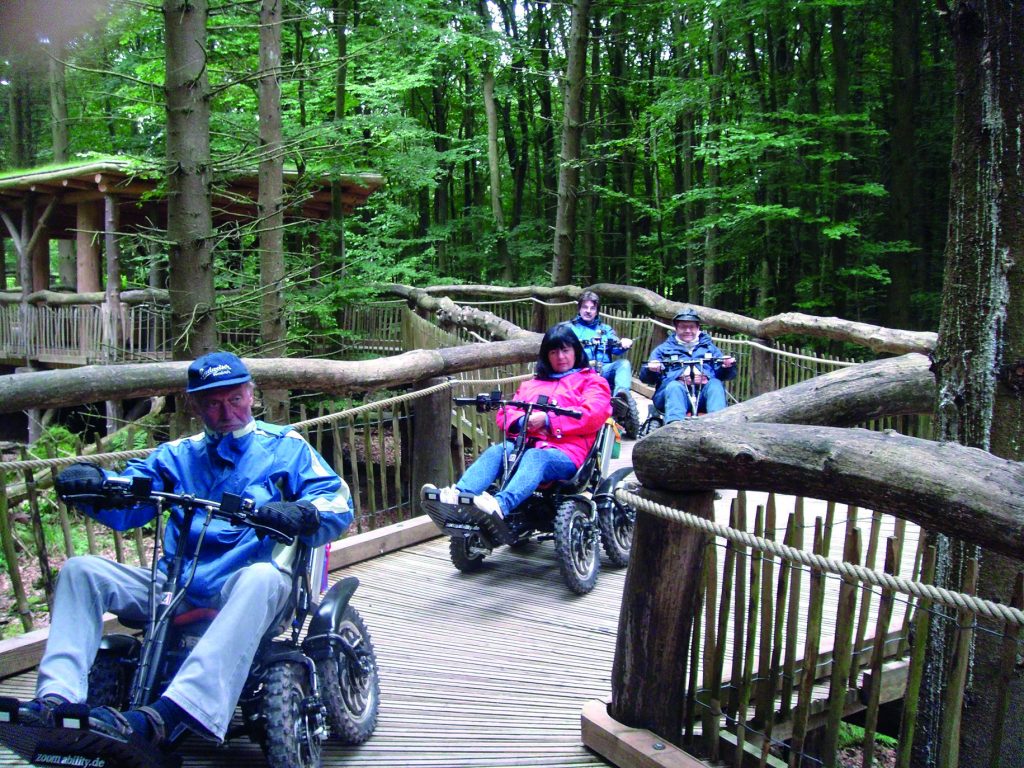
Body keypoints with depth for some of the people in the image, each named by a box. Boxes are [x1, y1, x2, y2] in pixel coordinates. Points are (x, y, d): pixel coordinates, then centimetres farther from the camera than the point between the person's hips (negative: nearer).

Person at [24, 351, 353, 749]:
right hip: (173, 591, 4)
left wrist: (299, 515, -25)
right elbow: (125, 505, 8)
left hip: (238, 591, -4)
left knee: (263, 577, -39)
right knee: (81, 569, -12)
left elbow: (337, 502, -2)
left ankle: (163, 716, -51)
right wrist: (91, 483, -15)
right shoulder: (177, 455, 22)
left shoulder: (285, 446, 11)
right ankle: (57, 698, -29)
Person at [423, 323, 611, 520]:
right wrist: (522, 421, -5)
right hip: (527, 444, 5)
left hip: (566, 454, -5)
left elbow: (594, 415, -5)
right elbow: (505, 413, 21)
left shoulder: (590, 381, 16)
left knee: (535, 457, -38)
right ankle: (457, 496, -50)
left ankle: (500, 505, -64)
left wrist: (548, 420, -13)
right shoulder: (532, 385, 32)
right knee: (495, 452, -27)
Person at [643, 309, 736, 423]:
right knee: (674, 386, -35)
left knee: (715, 384, -30)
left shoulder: (709, 347, 31)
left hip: (704, 390, 1)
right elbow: (646, 378, 17)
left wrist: (728, 366, -3)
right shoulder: (664, 349, 27)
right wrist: (651, 370, -7)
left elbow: (724, 375, 21)